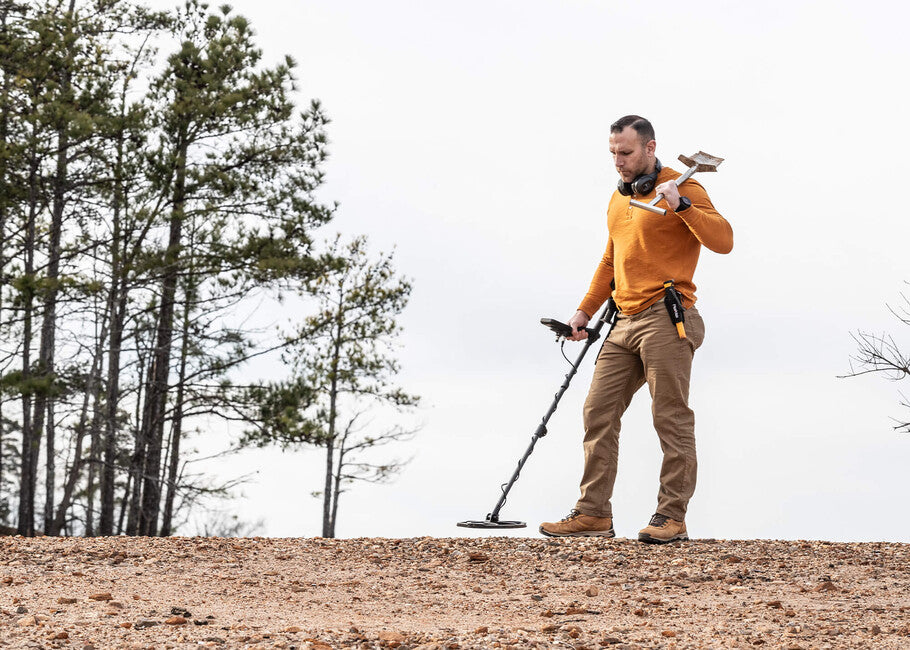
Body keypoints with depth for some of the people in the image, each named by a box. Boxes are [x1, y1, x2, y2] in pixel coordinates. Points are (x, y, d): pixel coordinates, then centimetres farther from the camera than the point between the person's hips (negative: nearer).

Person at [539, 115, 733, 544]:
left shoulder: (682, 189, -4)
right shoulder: (619, 198, 21)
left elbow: (723, 240, -17)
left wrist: (681, 206, -27)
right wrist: (585, 311, 23)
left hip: (666, 319, -8)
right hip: (625, 323, 8)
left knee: (671, 418, -6)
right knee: (598, 411, 3)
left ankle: (671, 517, -2)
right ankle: (593, 513, 7)